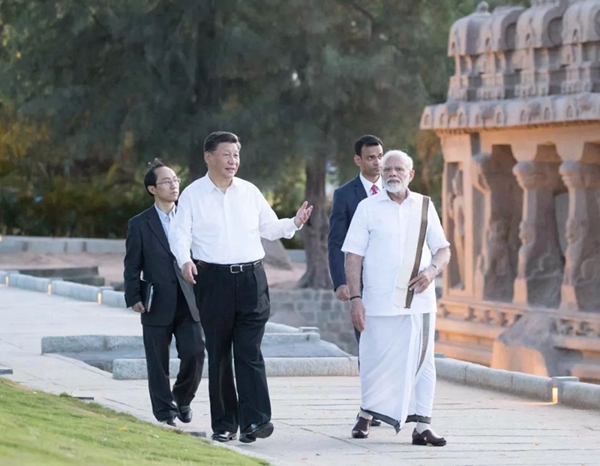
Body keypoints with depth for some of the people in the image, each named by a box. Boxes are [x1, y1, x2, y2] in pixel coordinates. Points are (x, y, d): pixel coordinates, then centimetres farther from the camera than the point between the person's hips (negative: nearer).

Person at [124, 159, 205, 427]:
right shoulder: (140, 225, 2)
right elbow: (132, 266, 2)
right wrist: (134, 298, -7)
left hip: (189, 304, 2)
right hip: (158, 305, -2)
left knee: (195, 354, -7)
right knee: (158, 364, 2)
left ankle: (182, 398, 18)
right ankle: (164, 412, 13)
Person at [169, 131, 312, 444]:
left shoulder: (249, 192, 13)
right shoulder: (193, 194, 3)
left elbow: (269, 228, 18)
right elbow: (181, 234, -1)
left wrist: (294, 223, 0)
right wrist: (185, 260, -20)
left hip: (251, 277, 1)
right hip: (213, 280, -1)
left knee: (249, 352, -8)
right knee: (218, 354, 4)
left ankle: (255, 420, -15)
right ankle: (224, 423, 10)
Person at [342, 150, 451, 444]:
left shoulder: (425, 207, 10)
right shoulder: (368, 208, 2)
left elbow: (443, 250, 13)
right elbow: (353, 256, -1)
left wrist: (432, 270, -9)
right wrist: (355, 298, -9)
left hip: (419, 300, 2)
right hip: (379, 303, -2)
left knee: (421, 362, 0)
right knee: (376, 362, 2)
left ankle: (422, 425, 3)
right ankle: (366, 415, 23)